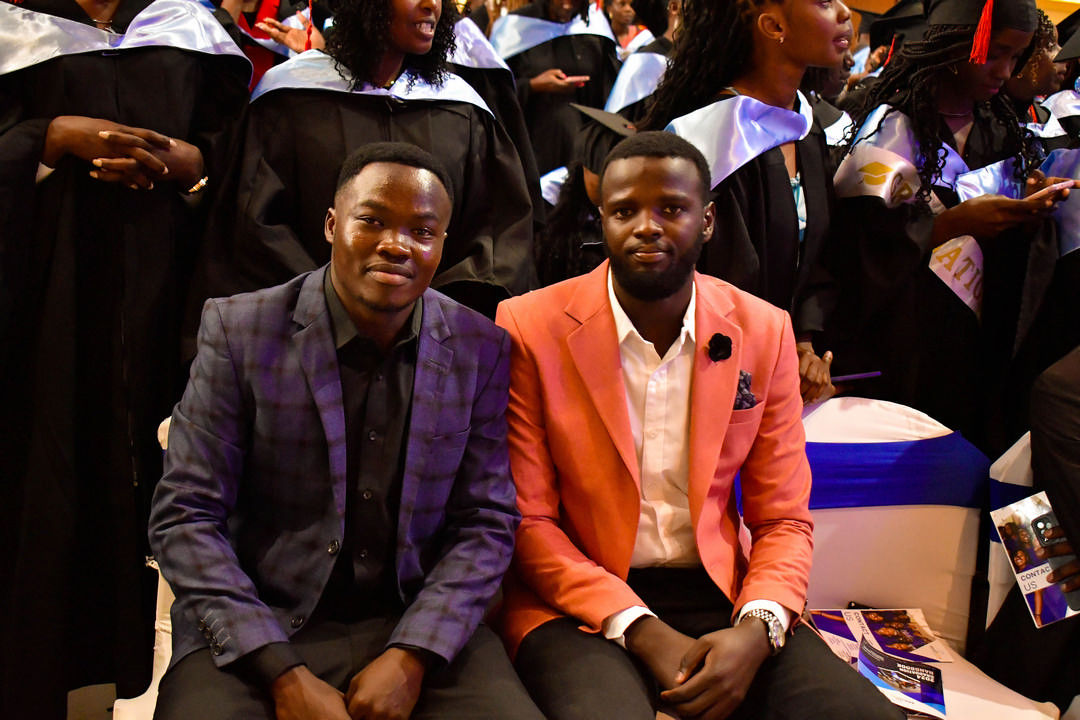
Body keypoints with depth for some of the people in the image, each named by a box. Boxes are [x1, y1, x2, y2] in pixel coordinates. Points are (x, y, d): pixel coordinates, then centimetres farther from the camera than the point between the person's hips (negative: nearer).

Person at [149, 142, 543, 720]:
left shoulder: (481, 350, 0)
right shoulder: (238, 329, -5)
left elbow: (486, 521, 2)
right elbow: (184, 517, -6)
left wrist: (412, 657, -12)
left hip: (420, 624, 2)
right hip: (257, 626, -1)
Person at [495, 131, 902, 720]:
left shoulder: (764, 332, 3)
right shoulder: (529, 329, -6)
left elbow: (783, 519, 6)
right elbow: (527, 520, -6)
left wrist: (756, 630, -13)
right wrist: (641, 632, -15)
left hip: (718, 602, 4)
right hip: (579, 606, -3)